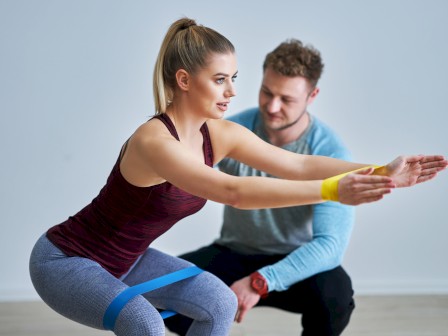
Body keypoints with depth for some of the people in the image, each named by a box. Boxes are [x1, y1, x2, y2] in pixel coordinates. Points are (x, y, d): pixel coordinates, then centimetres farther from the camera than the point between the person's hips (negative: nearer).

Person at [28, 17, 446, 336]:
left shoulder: (220, 134, -8)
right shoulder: (155, 141, -33)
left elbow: (298, 164, -14)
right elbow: (233, 192, -46)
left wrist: (382, 172, -24)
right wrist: (333, 190, -51)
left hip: (125, 259, 8)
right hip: (64, 260, -8)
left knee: (219, 302, -2)